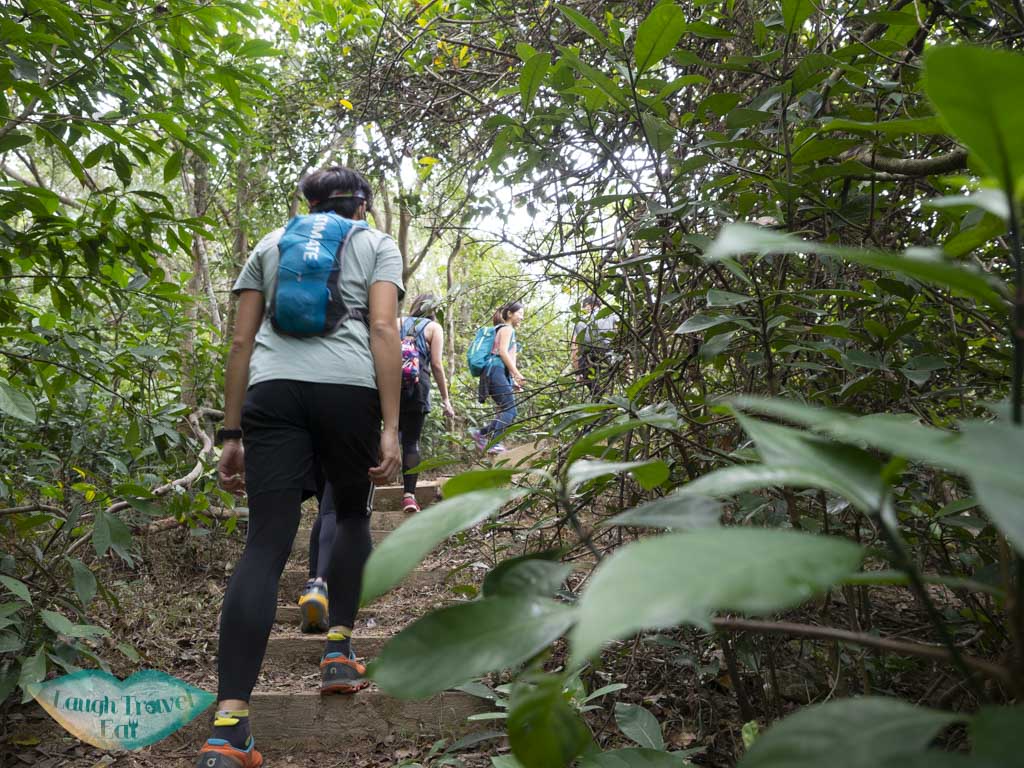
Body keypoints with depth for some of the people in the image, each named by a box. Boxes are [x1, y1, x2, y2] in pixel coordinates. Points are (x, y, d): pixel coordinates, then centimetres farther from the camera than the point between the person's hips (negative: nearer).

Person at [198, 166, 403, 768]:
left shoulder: (271, 243, 26)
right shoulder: (377, 243, 18)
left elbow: (242, 342, 16)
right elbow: (382, 329, 1)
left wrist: (232, 434, 17)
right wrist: (390, 428, -4)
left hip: (272, 389, 2)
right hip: (347, 387, -2)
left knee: (266, 545, -4)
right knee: (353, 514, 23)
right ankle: (339, 651, 19)